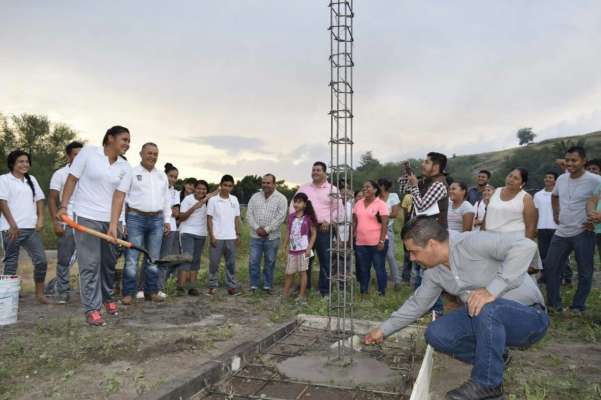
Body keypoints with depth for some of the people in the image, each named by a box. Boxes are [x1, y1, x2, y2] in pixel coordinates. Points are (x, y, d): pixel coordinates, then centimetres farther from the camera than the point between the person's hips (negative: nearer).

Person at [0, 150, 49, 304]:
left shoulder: (31, 179, 17)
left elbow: (39, 200, 15)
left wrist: (40, 219, 2)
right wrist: (13, 225, -15)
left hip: (31, 228, 5)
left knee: (41, 261, -1)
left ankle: (39, 293, 9)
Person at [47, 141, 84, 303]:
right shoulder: (60, 174, 3)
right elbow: (52, 200, 1)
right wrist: (55, 222, -9)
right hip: (67, 223, -2)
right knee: (64, 260, 5)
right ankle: (62, 292, 15)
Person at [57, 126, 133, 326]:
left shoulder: (125, 168, 3)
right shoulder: (88, 152, -5)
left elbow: (119, 196, -5)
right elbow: (72, 180, -1)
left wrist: (113, 225, -13)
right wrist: (63, 206, -8)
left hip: (110, 220, 4)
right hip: (86, 217, -4)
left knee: (109, 262, 11)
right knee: (90, 264, -4)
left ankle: (107, 297, 32)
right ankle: (92, 308, 3)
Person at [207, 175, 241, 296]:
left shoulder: (234, 200, 7)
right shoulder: (213, 200, -2)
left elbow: (237, 218, 11)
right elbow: (209, 219, -2)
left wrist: (238, 234, 6)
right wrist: (211, 236, -8)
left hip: (231, 237, 3)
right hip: (217, 237, -3)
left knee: (231, 263, 7)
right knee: (214, 262, 2)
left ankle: (232, 286, 13)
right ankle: (212, 286, 12)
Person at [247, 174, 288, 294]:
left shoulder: (281, 198, -3)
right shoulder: (255, 197, 8)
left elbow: (280, 216, -11)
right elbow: (249, 214, 3)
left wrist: (267, 229, -14)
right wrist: (257, 228, -10)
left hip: (272, 237, -2)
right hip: (256, 236, 3)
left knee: (270, 262, 7)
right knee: (253, 261, 3)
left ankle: (268, 285, 20)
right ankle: (254, 285, 16)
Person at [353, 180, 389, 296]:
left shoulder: (381, 204, -7)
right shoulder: (358, 203, 9)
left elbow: (384, 224, -11)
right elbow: (354, 221, 13)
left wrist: (382, 241, -17)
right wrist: (352, 237, 8)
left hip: (377, 243, -5)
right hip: (361, 243, 5)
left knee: (379, 268, 5)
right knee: (363, 269, 14)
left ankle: (381, 293, 15)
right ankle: (363, 292, 25)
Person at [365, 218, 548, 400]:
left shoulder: (472, 242, -24)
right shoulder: (434, 272, 1)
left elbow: (526, 246, -33)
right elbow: (416, 304, 12)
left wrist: (492, 290, -37)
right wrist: (383, 330, 14)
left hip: (528, 316, -7)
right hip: (486, 319, 7)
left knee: (486, 308, -37)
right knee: (436, 334, -11)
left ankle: (487, 383, -16)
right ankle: (494, 359, 9)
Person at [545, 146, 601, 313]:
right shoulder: (561, 178, 5)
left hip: (583, 233, -6)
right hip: (561, 232, 6)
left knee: (585, 273, 6)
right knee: (550, 267, 9)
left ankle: (578, 307, 20)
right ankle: (554, 303, 23)